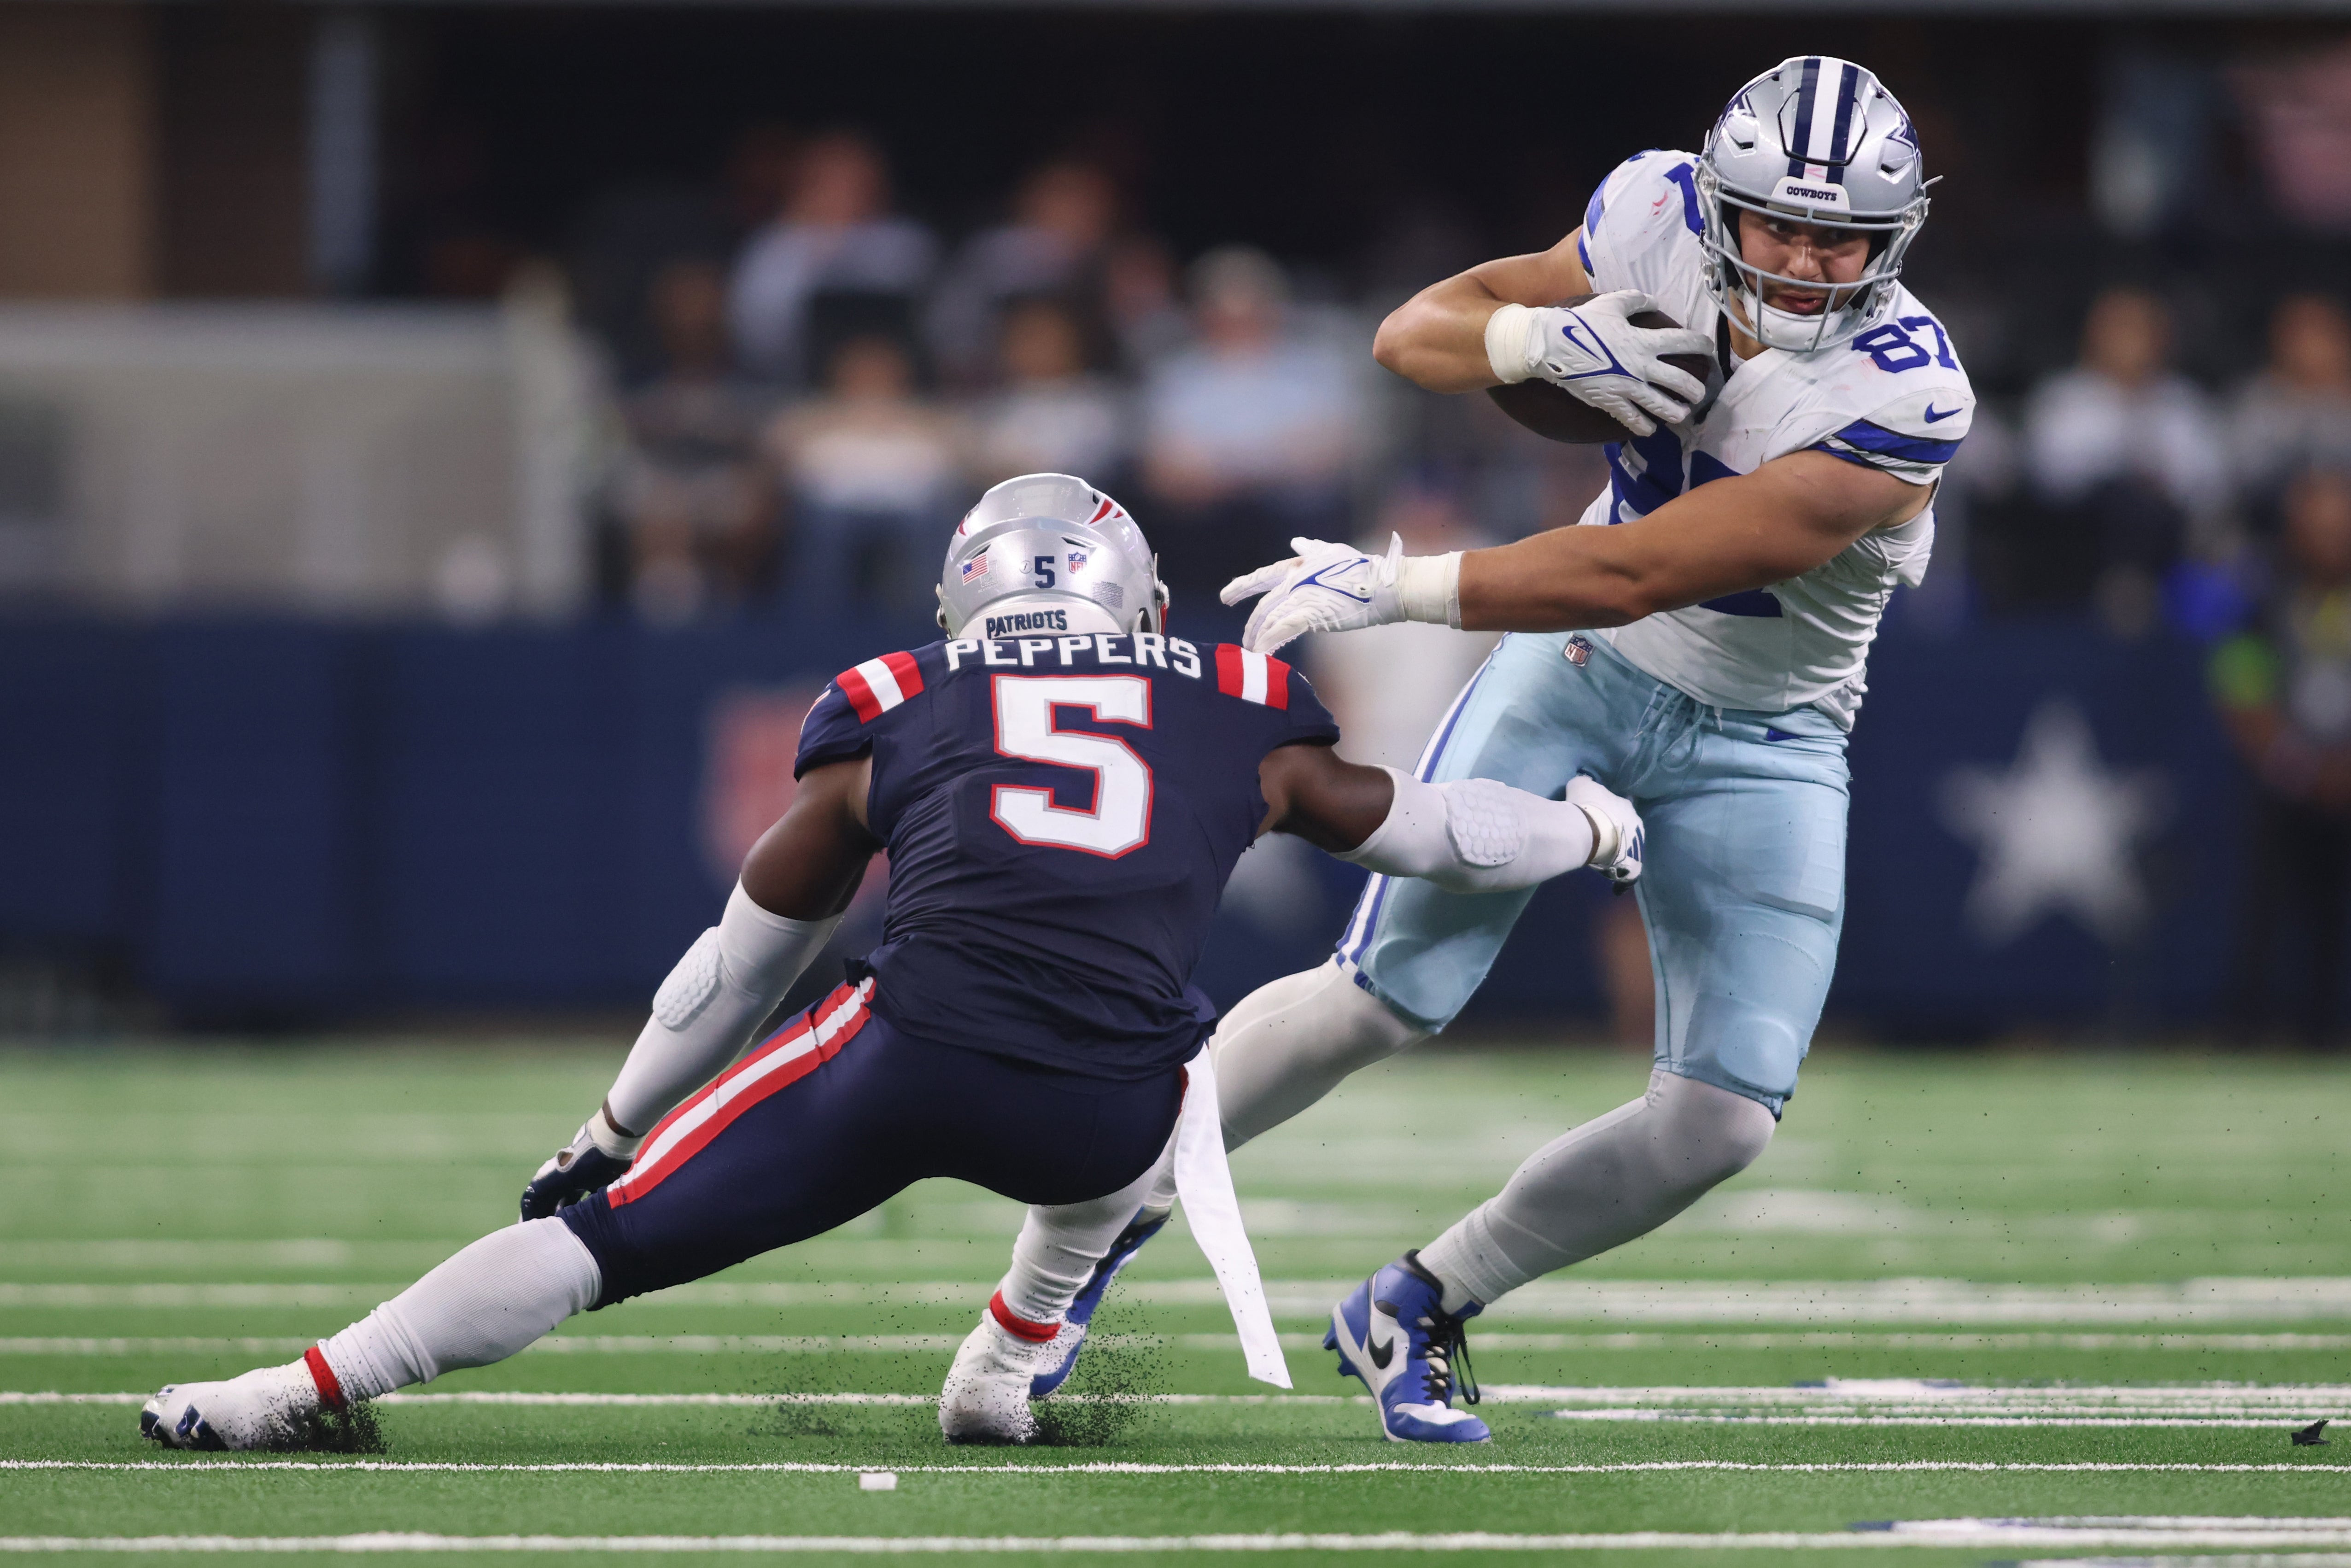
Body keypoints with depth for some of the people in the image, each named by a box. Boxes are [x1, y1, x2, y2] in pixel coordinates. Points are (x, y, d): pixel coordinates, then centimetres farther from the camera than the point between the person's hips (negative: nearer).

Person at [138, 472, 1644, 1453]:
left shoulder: (895, 716, 22)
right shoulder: (1240, 718, 23)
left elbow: (744, 962, 31)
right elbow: (1414, 826, 38)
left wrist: (613, 1129, 42)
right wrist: (1588, 830, 59)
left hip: (914, 1055, -1)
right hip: (1103, 1120, 1)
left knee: (607, 1231, 8)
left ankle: (303, 1392, 2)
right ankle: (1009, 1366, 30)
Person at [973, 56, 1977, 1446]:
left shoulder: (1899, 404, -30)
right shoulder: (1662, 222, -15)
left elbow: (1635, 574, -33)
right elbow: (1413, 336, -6)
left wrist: (1391, 587, -33)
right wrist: (1549, 341, -28)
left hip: (1761, 742, -1)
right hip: (1579, 666, 1)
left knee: (1729, 1115, -11)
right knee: (1384, 997, -10)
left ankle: (1419, 1311, 9)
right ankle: (1109, 1215, 10)